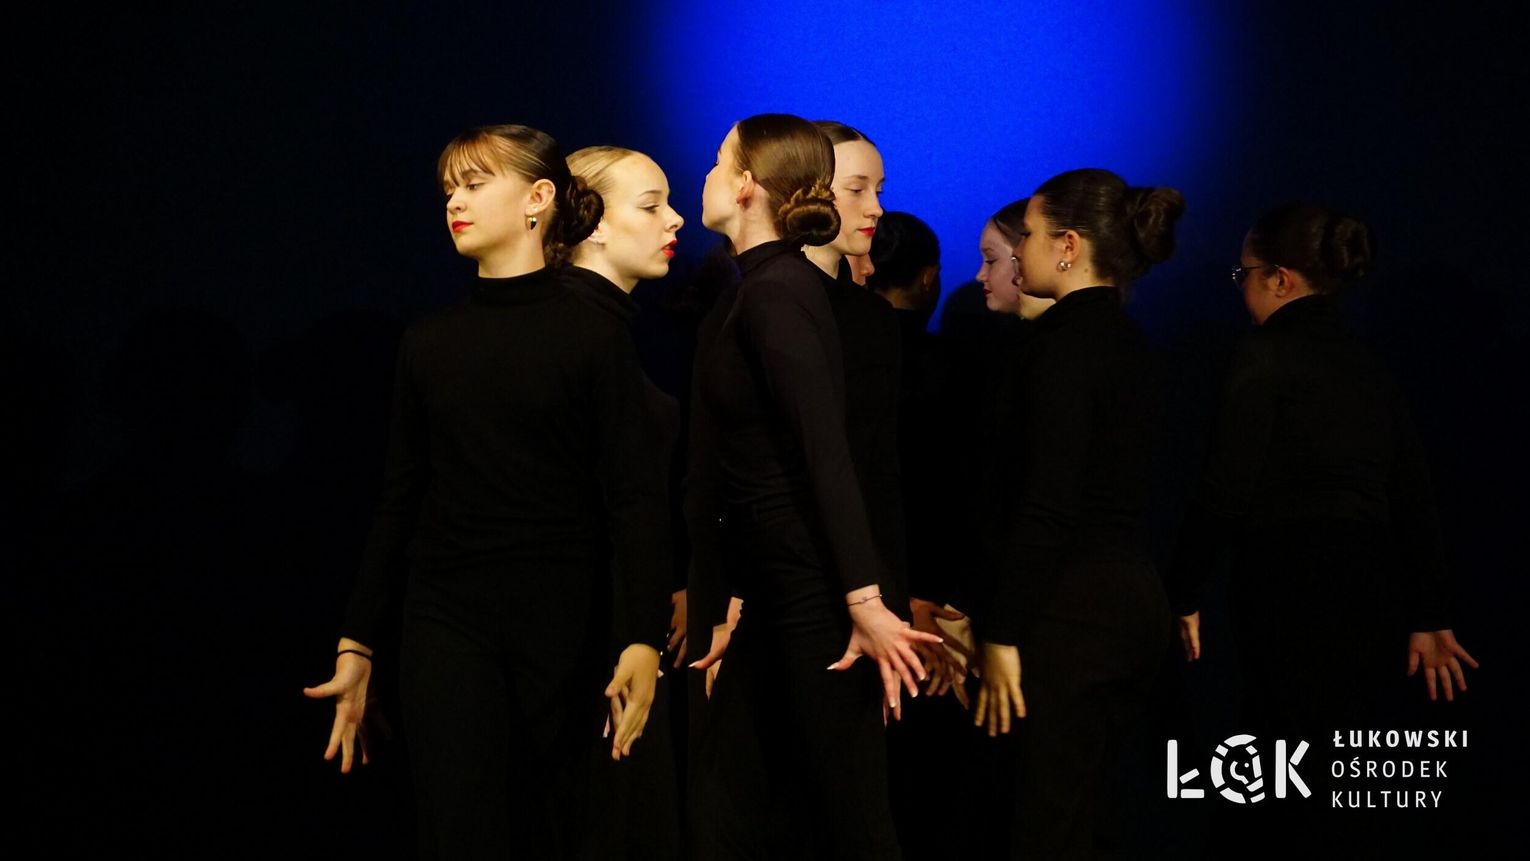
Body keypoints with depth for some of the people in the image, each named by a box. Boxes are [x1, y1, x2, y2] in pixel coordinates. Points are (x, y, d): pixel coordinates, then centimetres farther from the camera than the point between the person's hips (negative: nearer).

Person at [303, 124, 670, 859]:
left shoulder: (593, 337, -1)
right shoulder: (429, 343, 9)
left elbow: (631, 497, -7)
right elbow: (400, 500, 11)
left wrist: (642, 640, -17)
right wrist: (355, 646, 9)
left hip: (560, 627, -2)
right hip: (446, 622, 2)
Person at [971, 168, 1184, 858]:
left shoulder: (1066, 341, -12)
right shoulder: (1126, 340, 15)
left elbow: (1045, 504, -19)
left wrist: (1002, 635, -16)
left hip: (1074, 607, -9)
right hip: (1134, 595, 9)